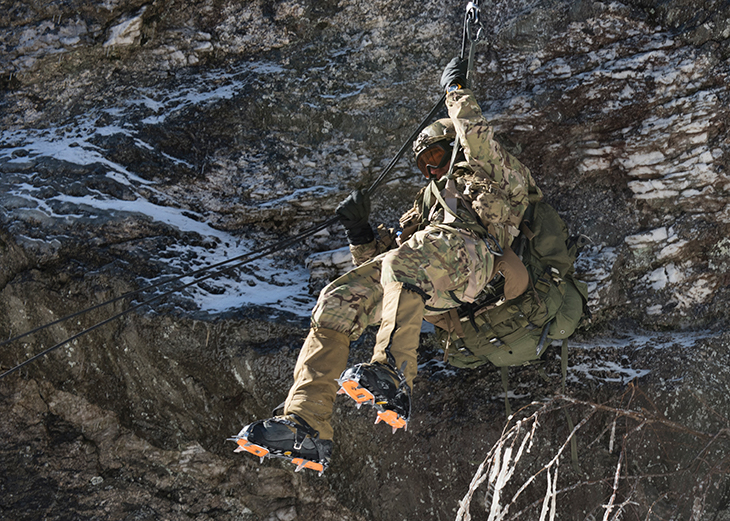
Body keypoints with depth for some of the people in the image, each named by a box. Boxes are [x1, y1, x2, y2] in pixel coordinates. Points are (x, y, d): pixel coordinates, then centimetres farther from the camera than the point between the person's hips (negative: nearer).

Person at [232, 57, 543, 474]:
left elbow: (476, 137, 7)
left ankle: (393, 380, -55)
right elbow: (379, 253, 36)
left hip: (470, 250, -6)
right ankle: (306, 426, -32)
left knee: (402, 261, -38)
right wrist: (360, 232, 17)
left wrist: (457, 89, 22)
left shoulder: (490, 174, 29)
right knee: (337, 301, -18)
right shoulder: (428, 203, 43)